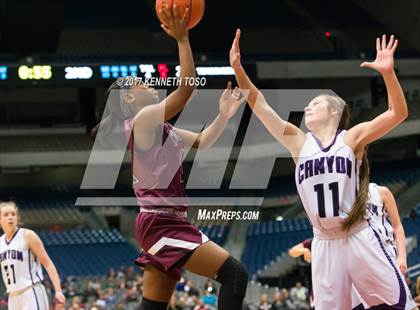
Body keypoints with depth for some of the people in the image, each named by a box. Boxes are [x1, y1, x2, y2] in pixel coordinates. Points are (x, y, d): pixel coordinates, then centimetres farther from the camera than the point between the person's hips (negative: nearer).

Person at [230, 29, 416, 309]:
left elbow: (398, 113, -11)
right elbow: (260, 106, 2)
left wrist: (388, 73, -26)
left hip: (359, 240, -3)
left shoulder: (352, 138, 0)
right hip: (324, 245, 3)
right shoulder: (299, 142, 8)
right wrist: (238, 68, -9)